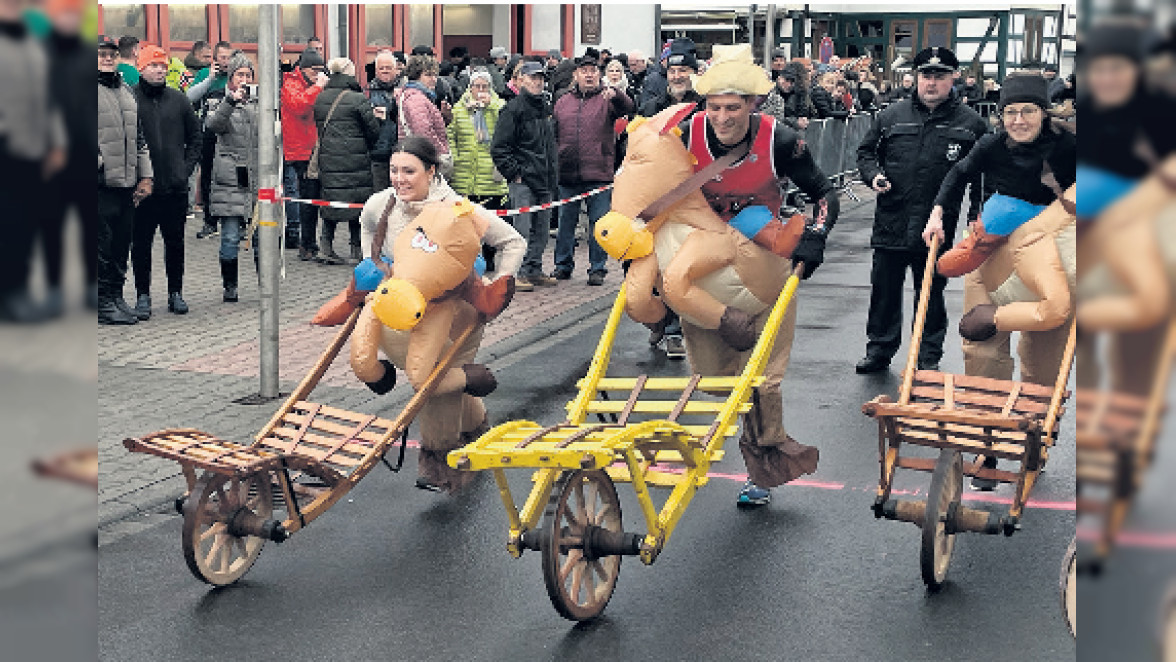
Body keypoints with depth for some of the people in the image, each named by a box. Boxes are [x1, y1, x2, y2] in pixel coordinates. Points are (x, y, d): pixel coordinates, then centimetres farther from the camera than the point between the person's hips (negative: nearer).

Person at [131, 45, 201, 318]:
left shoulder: (178, 99, 9)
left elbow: (195, 136, 17)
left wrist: (187, 167, 6)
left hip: (176, 186, 3)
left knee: (175, 241, 10)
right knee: (141, 243, 4)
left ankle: (176, 292, 21)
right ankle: (142, 296, 13)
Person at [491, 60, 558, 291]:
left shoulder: (545, 108, 16)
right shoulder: (513, 109, -8)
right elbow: (498, 148, -11)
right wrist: (514, 173, -13)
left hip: (545, 180, 8)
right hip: (523, 180, -7)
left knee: (542, 229, 10)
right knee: (523, 229, -7)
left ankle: (534, 270, 18)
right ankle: (519, 274, -2)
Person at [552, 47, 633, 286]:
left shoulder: (607, 99, 3)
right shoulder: (563, 102, 12)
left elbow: (627, 108, -17)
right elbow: (554, 136, 16)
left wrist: (616, 94, -37)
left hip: (599, 174, -3)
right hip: (567, 174, 3)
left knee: (599, 222, 1)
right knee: (566, 221, 10)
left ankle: (598, 268, 10)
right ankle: (563, 264, 21)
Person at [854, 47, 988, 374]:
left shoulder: (970, 123, 3)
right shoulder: (892, 116, 6)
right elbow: (866, 150, 17)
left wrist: (977, 217, 0)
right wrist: (874, 175, -3)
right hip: (891, 221, 2)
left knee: (932, 294, 9)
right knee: (884, 290, 8)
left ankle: (929, 357, 20)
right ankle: (879, 350, 21)